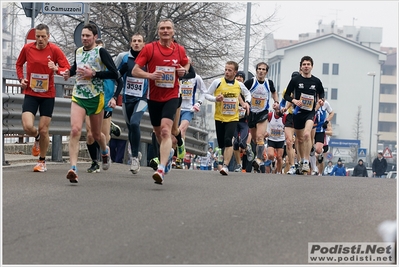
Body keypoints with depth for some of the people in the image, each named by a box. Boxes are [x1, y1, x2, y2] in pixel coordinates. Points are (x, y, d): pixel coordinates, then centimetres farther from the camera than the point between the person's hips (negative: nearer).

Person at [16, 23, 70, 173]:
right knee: (28, 127, -15)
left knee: (43, 130, 1)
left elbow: (68, 69, -7)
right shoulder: (27, 48, -1)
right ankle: (37, 139, 22)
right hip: (30, 93, 1)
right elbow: (19, 64, 18)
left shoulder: (54, 50, -7)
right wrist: (21, 78, 3)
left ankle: (42, 161, 20)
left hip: (48, 95, -1)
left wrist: (57, 69, -26)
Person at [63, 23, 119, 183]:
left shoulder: (101, 52, -8)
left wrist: (93, 74, -19)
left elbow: (114, 74, -14)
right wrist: (69, 72, 9)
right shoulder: (78, 51, 10)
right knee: (75, 130, -18)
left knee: (96, 134, 14)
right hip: (78, 96, 3)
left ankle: (105, 151, 50)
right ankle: (73, 168, -24)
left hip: (96, 96, -3)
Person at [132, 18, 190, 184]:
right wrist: (150, 75, -22)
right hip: (154, 97, 2)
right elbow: (135, 71, -4)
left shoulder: (180, 50, 2)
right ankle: (169, 152, 48)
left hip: (171, 97, -2)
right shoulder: (149, 48, -3)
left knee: (166, 130, -20)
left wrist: (184, 70, -1)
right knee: (158, 132, 15)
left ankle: (161, 169, -28)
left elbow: (186, 64, 23)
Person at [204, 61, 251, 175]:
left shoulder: (239, 85, 2)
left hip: (233, 118, -1)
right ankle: (226, 161, 30)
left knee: (228, 141, -19)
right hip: (219, 117, 1)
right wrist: (216, 99, -16)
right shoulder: (217, 82, -4)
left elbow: (247, 94, 22)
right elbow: (207, 95, 4)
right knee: (221, 144, 6)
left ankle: (225, 166, -20)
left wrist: (247, 102, 2)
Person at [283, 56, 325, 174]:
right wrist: (294, 101, -15)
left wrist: (321, 100, -2)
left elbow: (321, 93, 20)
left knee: (307, 134, -25)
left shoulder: (316, 81, 3)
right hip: (298, 112, 2)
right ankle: (301, 161, 32)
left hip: (310, 112, -2)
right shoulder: (295, 80, 0)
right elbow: (286, 95, 4)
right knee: (299, 139, 12)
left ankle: (306, 162, -24)